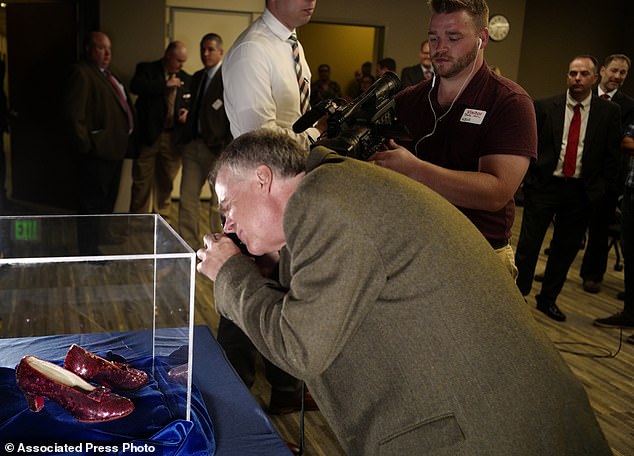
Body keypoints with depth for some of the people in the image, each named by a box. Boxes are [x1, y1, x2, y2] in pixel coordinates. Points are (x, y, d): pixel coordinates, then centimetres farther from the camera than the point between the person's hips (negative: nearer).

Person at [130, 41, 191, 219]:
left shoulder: (186, 79, 12)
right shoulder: (146, 69, 1)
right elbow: (136, 86, -18)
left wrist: (188, 112, -3)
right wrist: (165, 85, -18)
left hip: (173, 138, 3)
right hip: (148, 136, -3)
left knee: (166, 183, 11)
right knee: (142, 181, 3)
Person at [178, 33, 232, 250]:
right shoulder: (197, 77, 17)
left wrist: (227, 149, -15)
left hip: (217, 148, -7)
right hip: (193, 145, 7)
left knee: (218, 205, 4)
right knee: (187, 200, 5)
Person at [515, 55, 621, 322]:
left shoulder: (609, 112, 1)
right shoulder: (545, 107, -1)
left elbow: (611, 155, 4)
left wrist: (602, 190, 0)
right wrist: (528, 177, -2)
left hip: (581, 191, 2)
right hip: (544, 185, -1)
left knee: (565, 249, 11)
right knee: (528, 245, 1)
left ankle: (547, 299, 26)